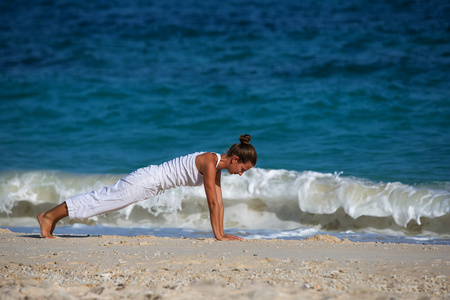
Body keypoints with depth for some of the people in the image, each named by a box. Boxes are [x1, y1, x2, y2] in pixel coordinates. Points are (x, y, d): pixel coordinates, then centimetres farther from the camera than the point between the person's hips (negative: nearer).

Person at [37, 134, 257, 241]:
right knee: (103, 199, 0)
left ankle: (52, 216, 25)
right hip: (148, 181, -8)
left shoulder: (217, 166, 4)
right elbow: (212, 202, -26)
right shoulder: (210, 162, -24)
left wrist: (221, 232, 7)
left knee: (104, 199, 15)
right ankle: (49, 216, 10)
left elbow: (219, 202, 10)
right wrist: (218, 235, -23)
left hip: (153, 182, 8)